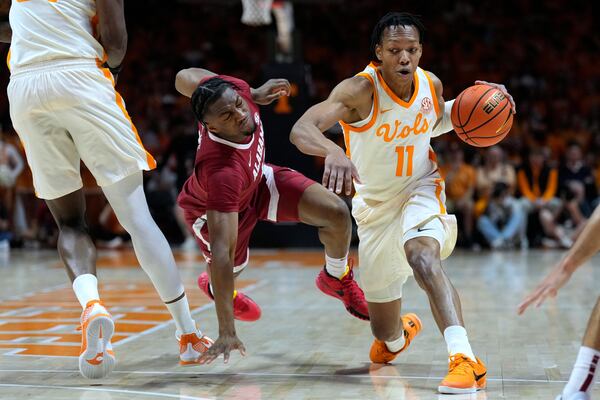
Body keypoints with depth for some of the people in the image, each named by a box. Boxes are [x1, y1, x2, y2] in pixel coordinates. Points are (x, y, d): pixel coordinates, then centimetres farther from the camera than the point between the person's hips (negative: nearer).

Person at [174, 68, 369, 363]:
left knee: (336, 213, -13)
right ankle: (213, 287, 59)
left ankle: (336, 279, 20)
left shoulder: (231, 88, -33)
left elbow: (185, 77, -10)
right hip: (212, 209, -5)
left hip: (257, 179, 5)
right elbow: (222, 253, -48)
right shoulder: (220, 170, -47)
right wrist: (227, 332, -49)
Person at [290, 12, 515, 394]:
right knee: (384, 333, 11)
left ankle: (465, 359, -41)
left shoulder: (431, 84, -9)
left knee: (423, 257, -38)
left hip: (420, 189, 1)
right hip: (375, 204, 0)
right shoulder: (361, 90, -23)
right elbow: (301, 130, -38)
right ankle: (401, 331, 50)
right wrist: (333, 151, -60)